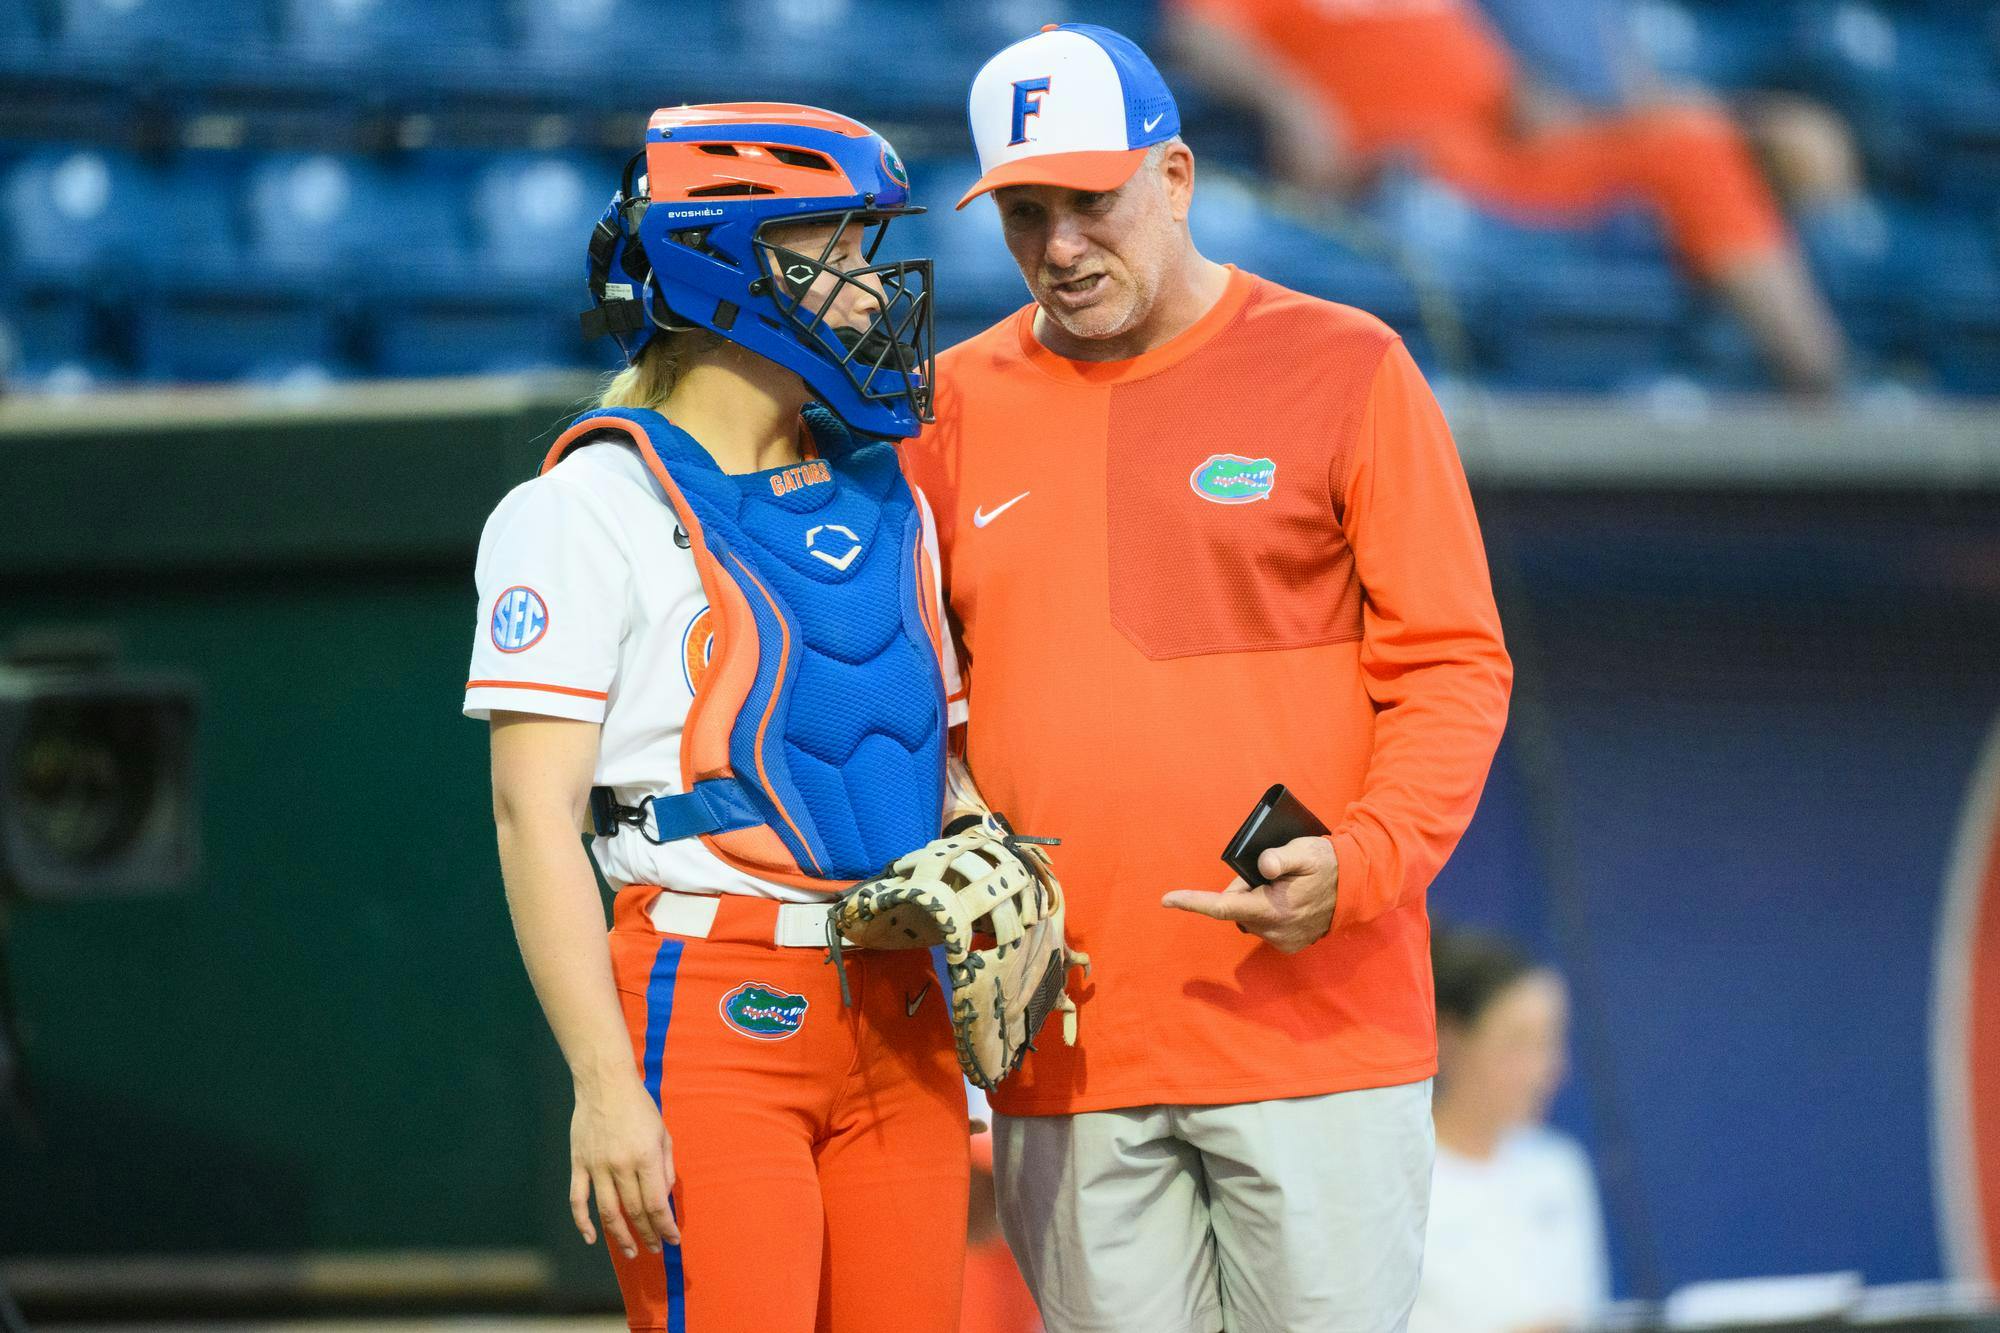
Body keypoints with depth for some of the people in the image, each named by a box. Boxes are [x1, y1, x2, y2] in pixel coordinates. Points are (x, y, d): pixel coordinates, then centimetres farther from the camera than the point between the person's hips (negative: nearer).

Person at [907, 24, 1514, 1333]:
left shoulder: (1347, 371, 1)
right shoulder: (959, 404, 11)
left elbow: (1452, 669, 0)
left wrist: (1362, 861, -17)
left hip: (1315, 1017, -3)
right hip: (1060, 1051, 3)